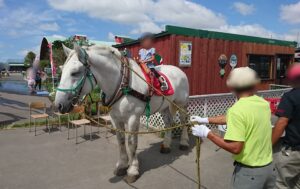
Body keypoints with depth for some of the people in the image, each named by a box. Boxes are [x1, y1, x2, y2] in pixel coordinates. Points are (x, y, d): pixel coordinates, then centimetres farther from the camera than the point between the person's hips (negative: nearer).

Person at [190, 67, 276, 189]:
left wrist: (207, 133, -17)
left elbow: (235, 148, -27)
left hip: (249, 171, -6)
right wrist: (206, 120, 14)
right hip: (269, 167, 7)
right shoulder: (264, 103, -1)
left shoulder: (237, 109, -24)